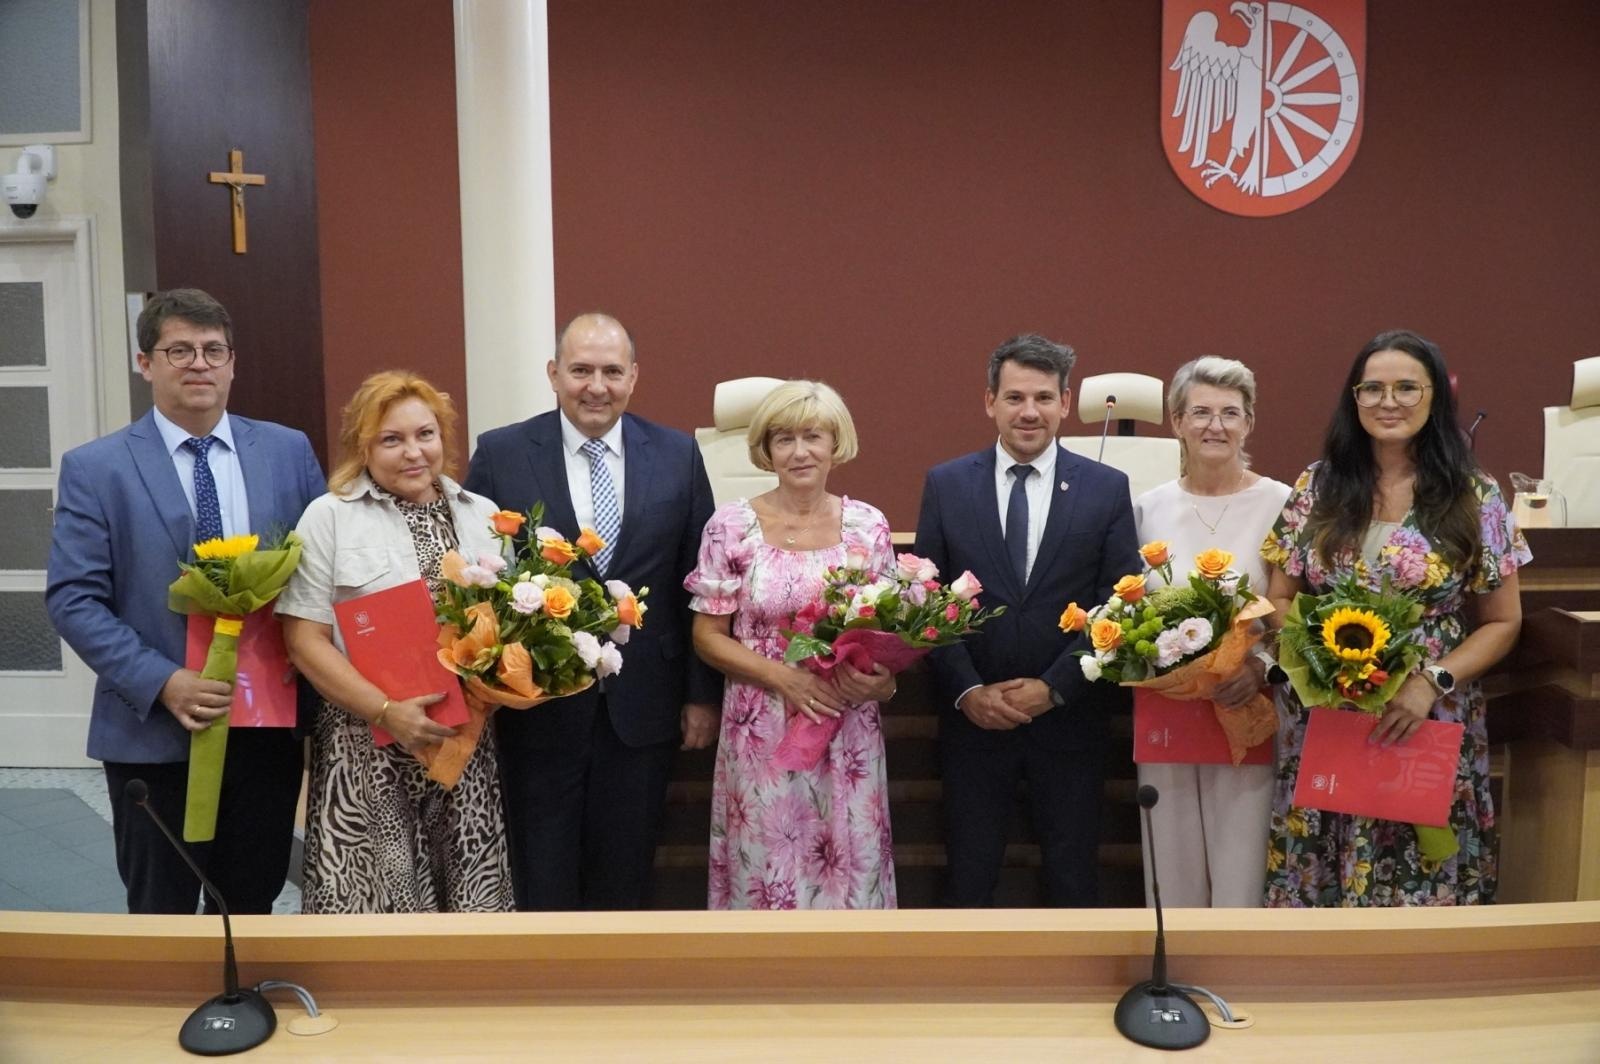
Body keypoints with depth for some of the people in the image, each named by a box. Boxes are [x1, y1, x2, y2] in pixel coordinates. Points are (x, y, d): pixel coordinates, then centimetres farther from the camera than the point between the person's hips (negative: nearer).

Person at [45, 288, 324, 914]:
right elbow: (72, 599, -7)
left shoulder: (289, 451, 4)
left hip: (269, 727, 2)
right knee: (160, 919, 13)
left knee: (251, 913, 16)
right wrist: (163, 682, -18)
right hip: (154, 733, -2)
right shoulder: (95, 469, -3)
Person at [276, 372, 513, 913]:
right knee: (370, 895, -1)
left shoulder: (483, 516, 11)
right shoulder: (330, 516, 1)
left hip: (469, 744, 3)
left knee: (470, 892, 5)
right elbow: (305, 639, -5)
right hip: (367, 751, -3)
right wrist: (386, 711, -15)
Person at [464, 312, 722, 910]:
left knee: (625, 872, 16)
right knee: (542, 876, 12)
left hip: (642, 706, 2)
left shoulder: (678, 455, 1)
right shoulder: (500, 454, -3)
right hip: (538, 704, -1)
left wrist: (703, 694, 3)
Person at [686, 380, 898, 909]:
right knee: (764, 871, 9)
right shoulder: (731, 524, -5)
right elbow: (708, 635, -2)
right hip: (761, 734, -1)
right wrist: (784, 676, -16)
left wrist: (880, 680, -13)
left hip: (848, 735, 2)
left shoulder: (869, 525, 0)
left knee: (848, 870, 9)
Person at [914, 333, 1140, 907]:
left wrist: (1052, 688, -12)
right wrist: (968, 691, -11)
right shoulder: (945, 484, 0)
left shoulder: (1107, 488, -1)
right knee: (970, 875, 13)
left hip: (1069, 717, 0)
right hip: (973, 717, 0)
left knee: (1073, 874, 14)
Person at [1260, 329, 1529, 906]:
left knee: (1421, 884, 7)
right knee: (1318, 884, 8)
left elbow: (1502, 621, 3)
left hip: (1430, 728, -1)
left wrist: (1432, 682, -13)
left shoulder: (1475, 497, 0)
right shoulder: (1316, 487, 3)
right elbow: (1279, 600, 7)